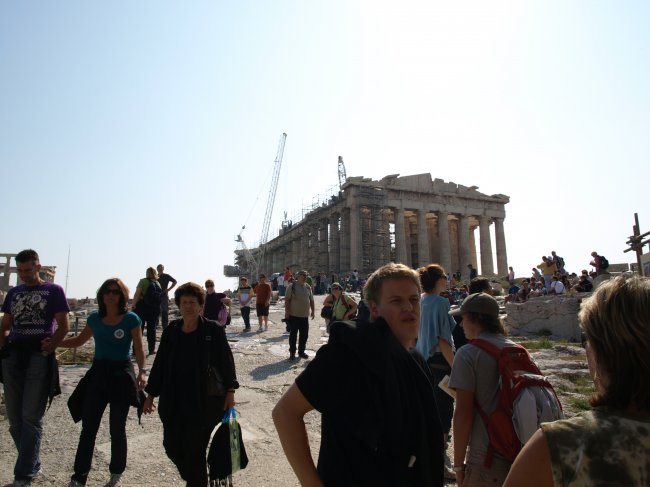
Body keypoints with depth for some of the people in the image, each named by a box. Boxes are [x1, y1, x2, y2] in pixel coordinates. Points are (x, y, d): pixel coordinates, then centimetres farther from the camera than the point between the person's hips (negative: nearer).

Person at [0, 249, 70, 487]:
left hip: (39, 356, -5)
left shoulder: (54, 290, 3)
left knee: (31, 417, -4)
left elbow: (64, 325, -2)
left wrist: (50, 347, -14)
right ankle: (32, 464, 27)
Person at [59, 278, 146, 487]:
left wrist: (142, 371, -25)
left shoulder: (131, 319, -9)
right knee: (88, 428, 6)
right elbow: (79, 340, 19)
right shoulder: (94, 318, 5)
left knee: (117, 428, 7)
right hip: (97, 374, 4)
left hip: (121, 375, -4)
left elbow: (139, 349, -11)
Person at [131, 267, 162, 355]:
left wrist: (133, 305, -7)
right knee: (152, 328, 11)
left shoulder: (143, 281, -7)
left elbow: (137, 294, -14)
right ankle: (152, 349, 14)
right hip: (154, 308, 3)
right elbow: (160, 297, -1)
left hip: (142, 306, -3)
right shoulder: (158, 284, 4)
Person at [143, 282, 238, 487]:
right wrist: (151, 394, 12)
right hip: (173, 402, 5)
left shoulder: (213, 330, -9)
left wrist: (230, 390, -8)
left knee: (195, 451, 3)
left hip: (203, 402, -4)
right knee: (172, 447, 14)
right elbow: (159, 363, 9)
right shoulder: (171, 331, 2)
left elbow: (226, 361, -6)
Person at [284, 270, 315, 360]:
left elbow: (311, 300, 16)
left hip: (305, 315, 5)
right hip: (294, 315, -5)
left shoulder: (308, 287, 9)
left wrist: (312, 311, 11)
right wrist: (287, 311, -14)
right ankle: (292, 353, 12)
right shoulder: (292, 286, -7)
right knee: (293, 334, 2)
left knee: (304, 335, 10)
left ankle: (301, 352, 23)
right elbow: (287, 299, -9)